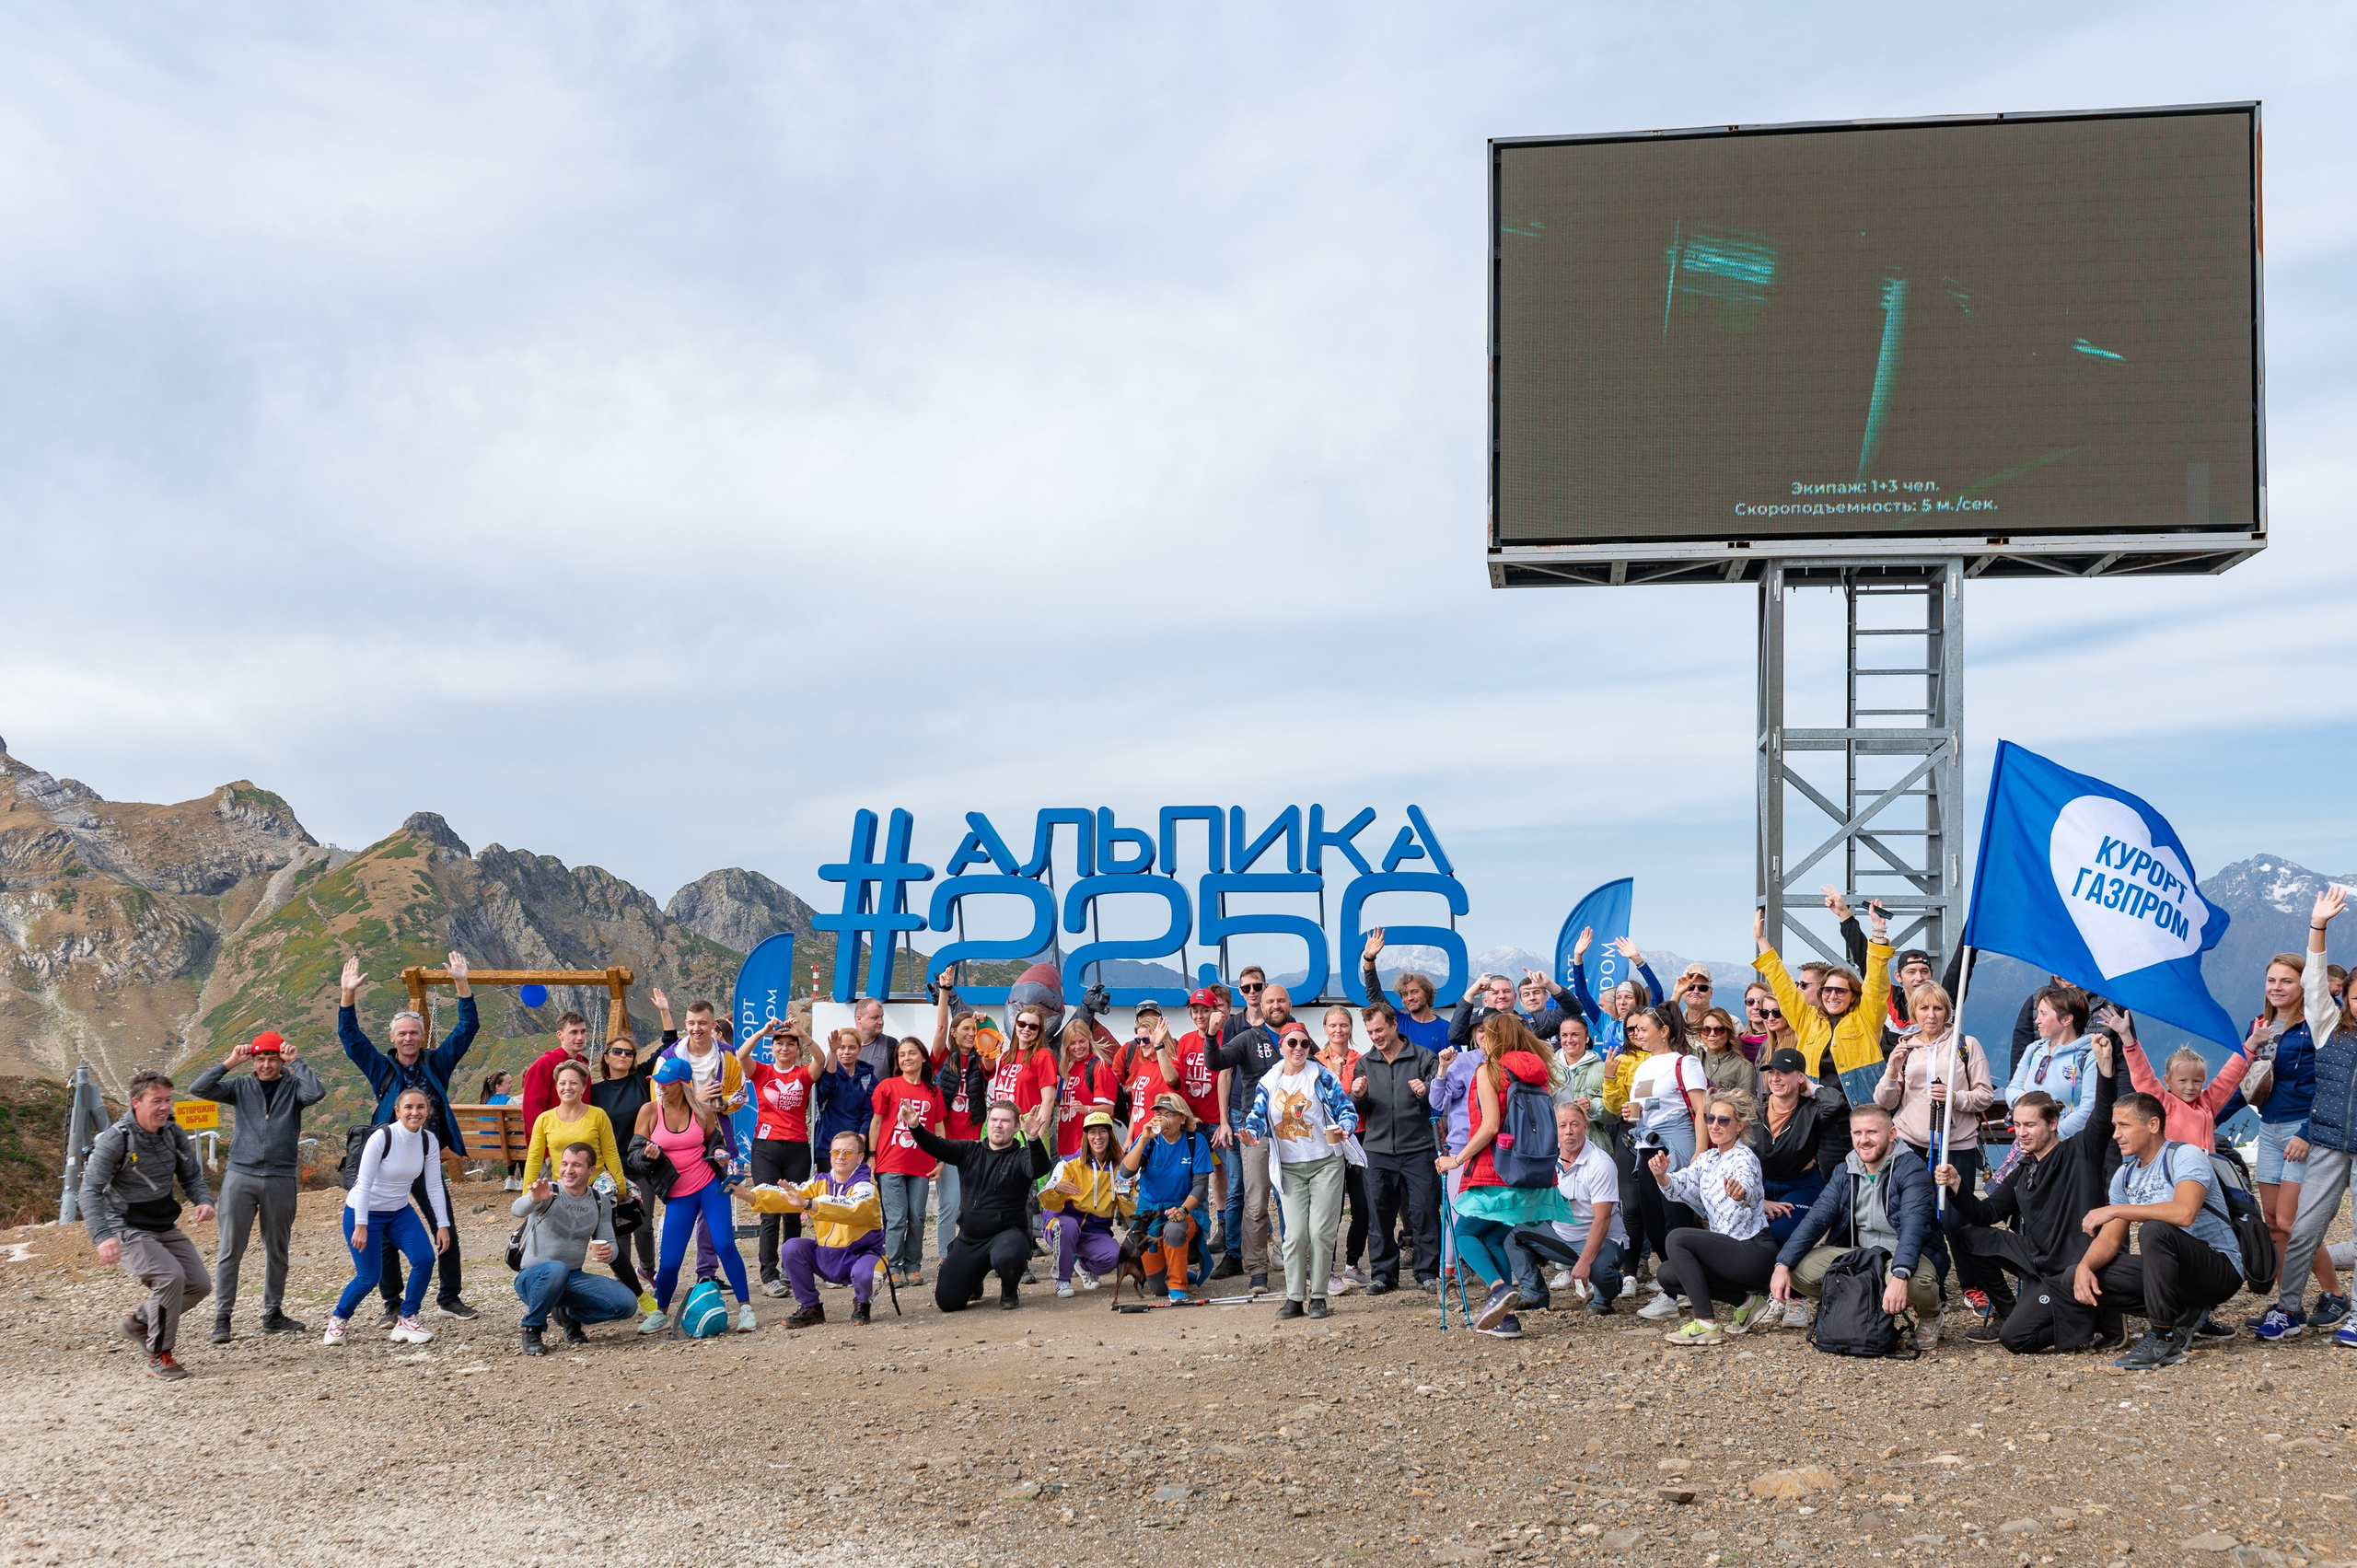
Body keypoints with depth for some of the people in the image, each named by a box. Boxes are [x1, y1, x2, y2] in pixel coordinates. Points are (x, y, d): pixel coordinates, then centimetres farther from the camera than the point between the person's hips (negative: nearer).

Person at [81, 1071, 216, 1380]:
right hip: (127, 1230, -7)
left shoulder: (173, 1133, 0)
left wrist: (203, 1201, -15)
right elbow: (90, 1191, -22)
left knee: (199, 1285, 2)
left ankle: (139, 1323, 27)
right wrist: (103, 1236, -36)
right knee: (170, 1276, -27)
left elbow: (191, 1176, 8)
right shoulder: (116, 1139, -19)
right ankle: (159, 1358, -10)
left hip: (165, 1227, 7)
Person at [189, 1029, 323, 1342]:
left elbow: (316, 1093, -15)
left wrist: (295, 1061, -8)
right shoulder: (241, 1088, 9)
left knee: (277, 1251, 9)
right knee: (230, 1250, -4)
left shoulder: (293, 1087, 6)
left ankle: (273, 1315, 20)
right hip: (240, 1176, 0)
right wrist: (229, 1063, -4)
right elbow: (199, 1089, 0)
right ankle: (222, 1318, -1)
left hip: (281, 1179, 0)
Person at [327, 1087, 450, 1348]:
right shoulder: (382, 1137, -22)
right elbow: (364, 1184, -22)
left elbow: (434, 1186, -2)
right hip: (365, 1212, -5)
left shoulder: (429, 1140, -6)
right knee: (369, 1277, -6)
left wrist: (442, 1225, -7)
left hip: (400, 1212, 5)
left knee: (425, 1258, -15)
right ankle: (338, 1319, 22)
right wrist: (361, 1226, -25)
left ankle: (406, 1321, 1)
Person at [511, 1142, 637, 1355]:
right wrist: (533, 1199, -57)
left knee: (627, 1303, -15)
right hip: (533, 1278, -5)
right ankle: (532, 1330, -14)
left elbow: (608, 1245, 4)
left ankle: (568, 1315, 13)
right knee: (556, 1270, -40)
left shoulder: (600, 1203, 3)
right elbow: (517, 1210, -33)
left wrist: (610, 1253, -22)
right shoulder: (548, 1193, -12)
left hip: (574, 1279, 5)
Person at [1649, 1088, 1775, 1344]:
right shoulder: (1707, 1158, 12)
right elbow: (1680, 1185, -3)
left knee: (1678, 1238, -22)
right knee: (1667, 1275, 0)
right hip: (1731, 1251, 9)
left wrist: (1740, 1192, -60)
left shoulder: (1744, 1158, -13)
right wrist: (1662, 1176, -26)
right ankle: (1747, 1300, 8)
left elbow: (1748, 1189, -36)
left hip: (1755, 1252, -9)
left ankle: (1707, 1324, -23)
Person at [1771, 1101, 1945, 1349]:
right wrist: (1783, 1264, -18)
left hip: (1906, 1255, -5)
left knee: (1915, 1281, -41)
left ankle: (1929, 1315, -2)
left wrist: (1899, 1275, -46)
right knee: (1799, 1267, -15)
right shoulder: (1845, 1172, 4)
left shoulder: (1911, 1169, -15)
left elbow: (1913, 1226, -29)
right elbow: (1816, 1218, -4)